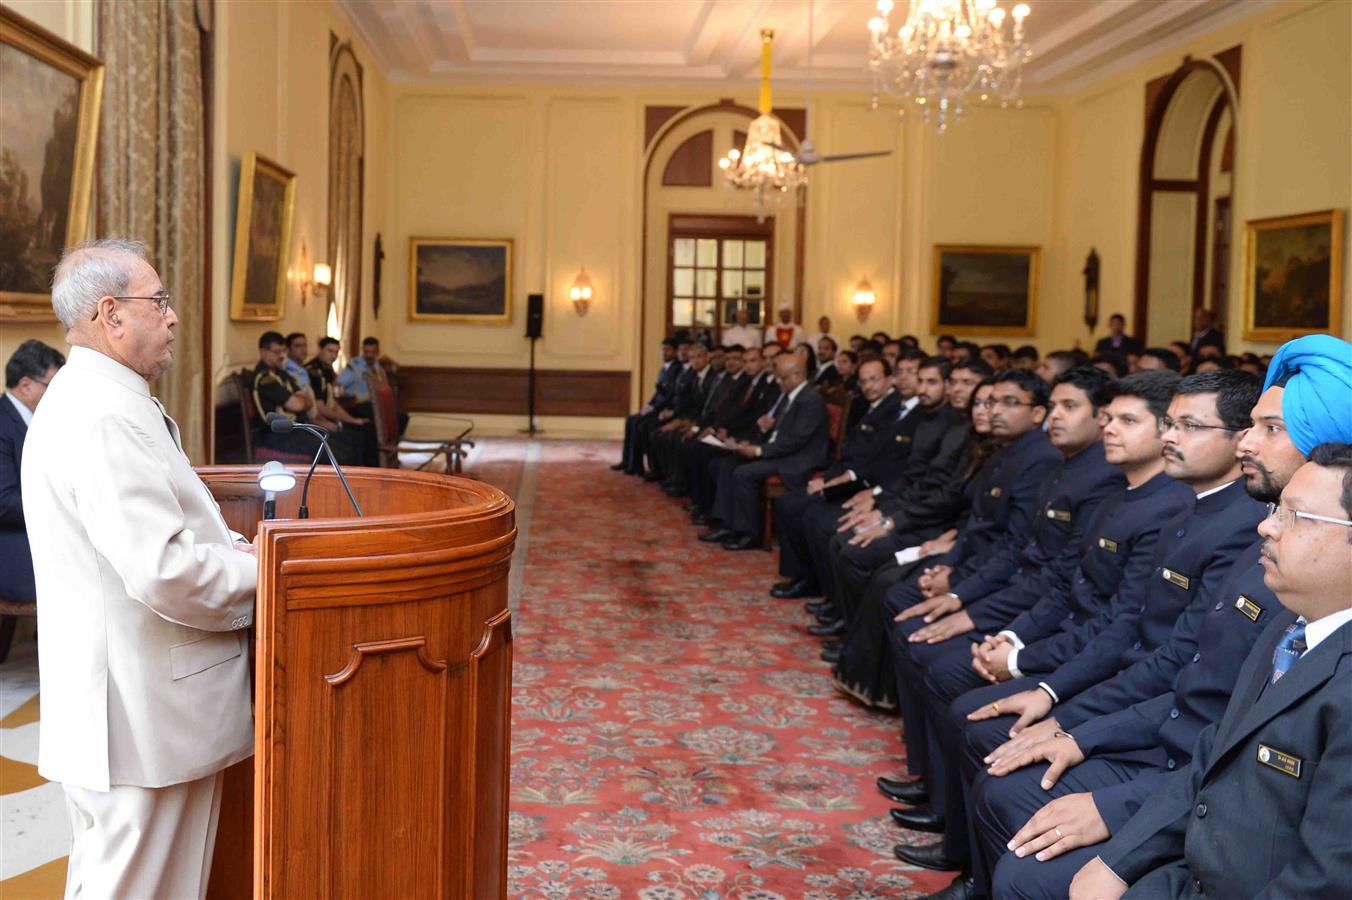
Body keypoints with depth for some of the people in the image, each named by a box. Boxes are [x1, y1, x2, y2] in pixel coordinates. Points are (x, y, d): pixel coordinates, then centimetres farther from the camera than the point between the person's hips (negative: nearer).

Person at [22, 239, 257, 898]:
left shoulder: (77, 399, 14)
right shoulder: (106, 417, -22)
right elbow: (164, 572, -29)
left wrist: (233, 547, 6)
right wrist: (261, 573, -12)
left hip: (110, 713, 11)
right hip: (143, 720, -11)